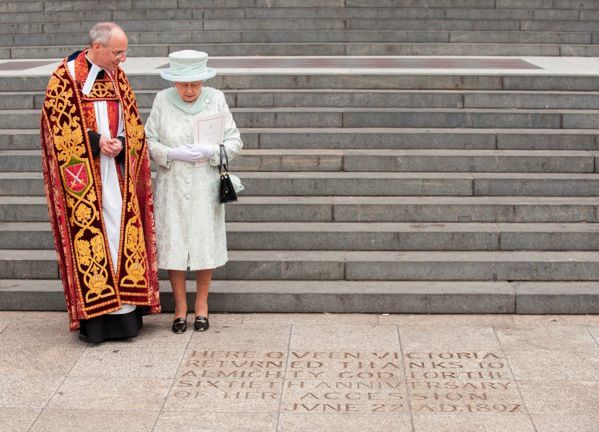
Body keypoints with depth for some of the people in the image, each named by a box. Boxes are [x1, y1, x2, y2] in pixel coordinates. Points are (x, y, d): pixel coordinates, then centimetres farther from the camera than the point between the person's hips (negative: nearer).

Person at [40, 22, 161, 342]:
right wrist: (95, 141, -17)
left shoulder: (117, 76, 11)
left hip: (116, 172, 5)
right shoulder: (65, 77, -5)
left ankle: (124, 309, 8)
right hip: (82, 176, -5)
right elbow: (57, 126, -9)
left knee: (122, 235, 2)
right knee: (88, 235, -6)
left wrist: (120, 143, -8)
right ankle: (92, 316, -2)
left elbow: (133, 124, 12)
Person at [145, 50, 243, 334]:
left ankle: (201, 304, 21)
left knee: (206, 243, 4)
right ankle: (180, 306, 17)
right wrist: (174, 154, -16)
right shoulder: (163, 100, -2)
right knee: (173, 244, 3)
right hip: (171, 186, 0)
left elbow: (235, 142, 0)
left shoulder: (216, 99, -2)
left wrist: (209, 152, -17)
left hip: (205, 187, 0)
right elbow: (149, 142, 1)